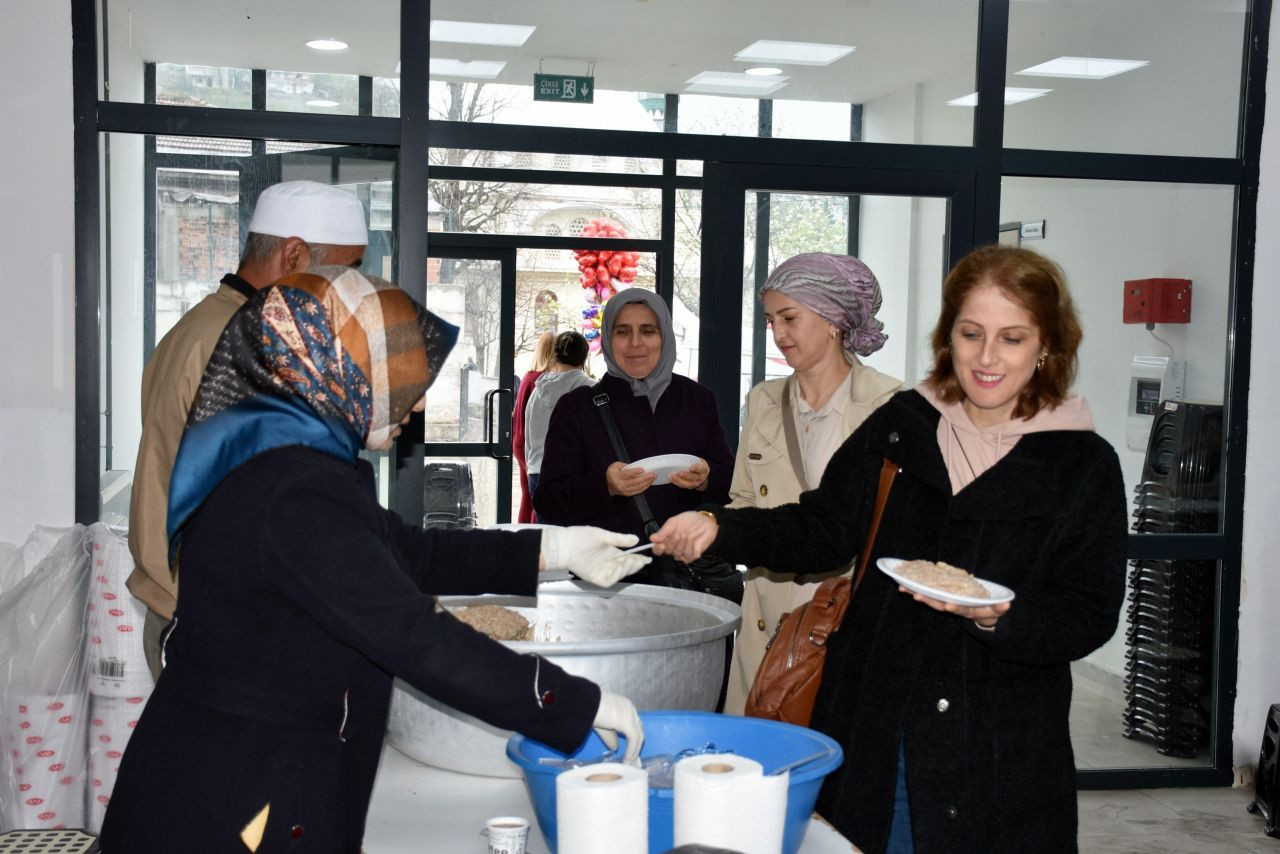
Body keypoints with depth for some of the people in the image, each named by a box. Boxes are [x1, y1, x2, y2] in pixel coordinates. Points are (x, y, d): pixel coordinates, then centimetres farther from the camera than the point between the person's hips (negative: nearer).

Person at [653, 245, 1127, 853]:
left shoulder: (1085, 465, -4)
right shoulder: (899, 426, 4)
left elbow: (1090, 615, -6)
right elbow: (824, 527, 6)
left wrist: (999, 617, -24)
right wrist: (720, 528, -8)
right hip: (870, 729, 3)